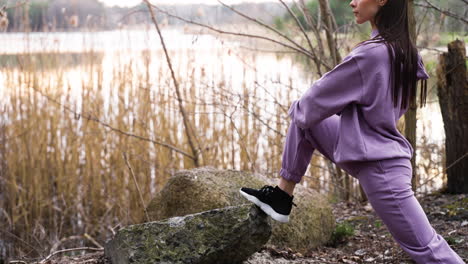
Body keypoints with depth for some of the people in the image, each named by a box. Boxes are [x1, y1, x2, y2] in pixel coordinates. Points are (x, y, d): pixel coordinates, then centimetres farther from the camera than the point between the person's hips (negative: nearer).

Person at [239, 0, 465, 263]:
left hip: (378, 167, -9)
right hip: (383, 150, 9)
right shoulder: (404, 51, 3)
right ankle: (283, 195, 21)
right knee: (304, 121, 11)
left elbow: (321, 97, -13)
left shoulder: (370, 53, -25)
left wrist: (298, 109, 10)